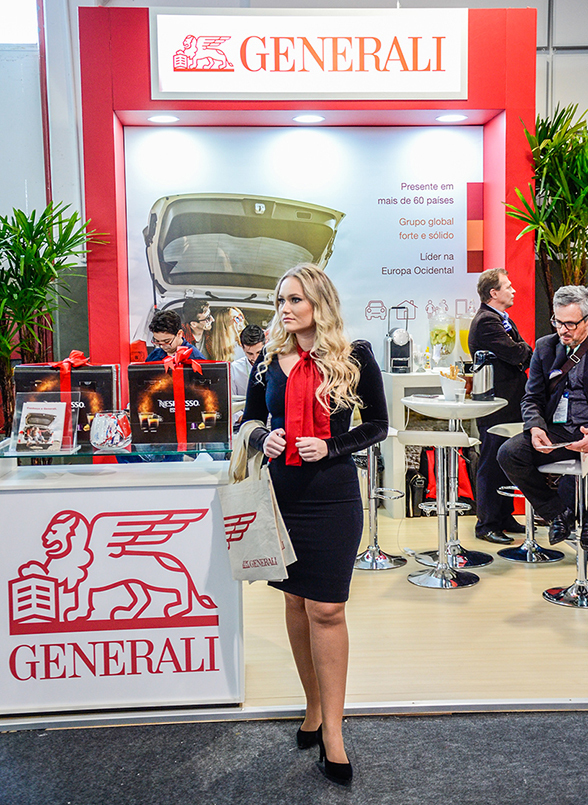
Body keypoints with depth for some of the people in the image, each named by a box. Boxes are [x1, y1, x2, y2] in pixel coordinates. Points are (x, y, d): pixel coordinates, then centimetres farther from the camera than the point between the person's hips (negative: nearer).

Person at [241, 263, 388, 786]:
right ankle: (314, 707, 31)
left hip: (333, 495, -3)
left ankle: (332, 729, 12)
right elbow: (251, 420, 14)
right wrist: (264, 440, -8)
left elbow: (378, 424, 2)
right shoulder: (269, 359, 5)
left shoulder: (355, 357, -3)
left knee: (326, 609, -3)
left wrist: (330, 447, -12)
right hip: (282, 489, 4)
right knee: (296, 601, 13)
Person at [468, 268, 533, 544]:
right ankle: (487, 525, 8)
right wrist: (527, 351, 0)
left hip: (510, 406, 10)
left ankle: (504, 518, 28)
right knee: (492, 467, -2)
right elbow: (517, 354, -21)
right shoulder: (486, 321, -16)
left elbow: (522, 354, 14)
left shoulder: (503, 320, 17)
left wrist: (523, 354, -8)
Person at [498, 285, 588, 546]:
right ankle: (557, 513, -1)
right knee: (509, 453, -21)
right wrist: (535, 428, -10)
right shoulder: (545, 346, 13)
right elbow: (532, 398, 13)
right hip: (555, 431, 4)